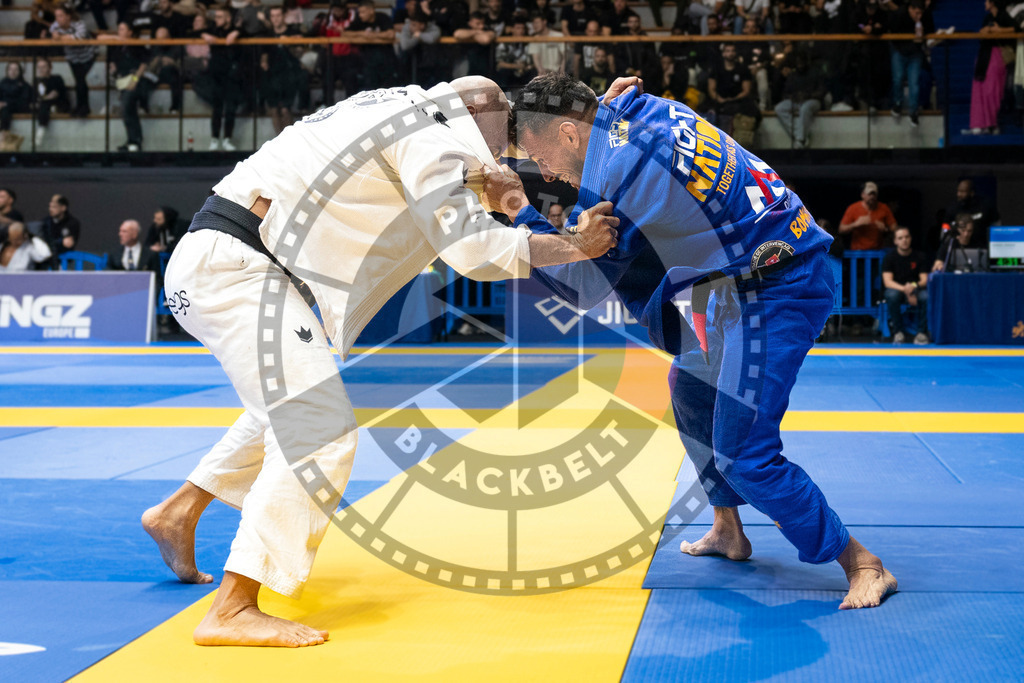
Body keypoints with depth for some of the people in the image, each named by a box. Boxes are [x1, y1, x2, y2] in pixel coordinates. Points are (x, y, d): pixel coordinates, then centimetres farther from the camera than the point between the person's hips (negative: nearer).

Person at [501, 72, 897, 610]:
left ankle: (862, 565, -1)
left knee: (743, 454, -12)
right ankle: (728, 531, 38)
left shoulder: (617, 173, -23)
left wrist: (522, 218, -6)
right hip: (745, 278, 11)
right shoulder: (636, 112, 3)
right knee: (693, 386, 25)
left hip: (776, 291, -11)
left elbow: (584, 287, -14)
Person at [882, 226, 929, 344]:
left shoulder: (919, 256, 3)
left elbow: (924, 280, -2)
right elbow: (887, 282, -11)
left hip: (915, 290, 1)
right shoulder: (890, 256, -2)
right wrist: (905, 290, -30)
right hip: (896, 289, -1)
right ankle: (898, 332, -25)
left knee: (926, 296, -34)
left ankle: (922, 332, -19)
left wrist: (914, 286, -27)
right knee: (892, 295, -37)